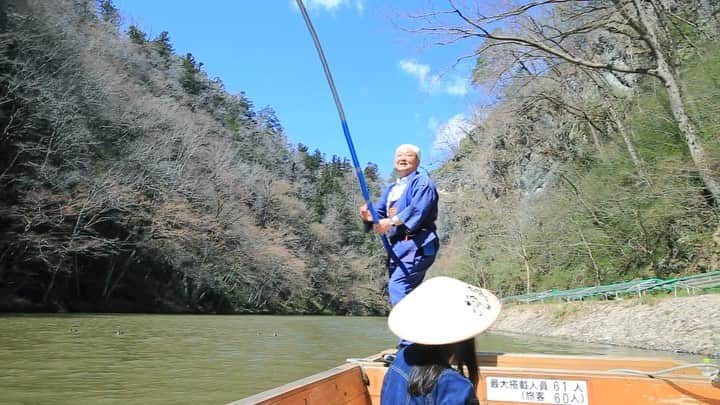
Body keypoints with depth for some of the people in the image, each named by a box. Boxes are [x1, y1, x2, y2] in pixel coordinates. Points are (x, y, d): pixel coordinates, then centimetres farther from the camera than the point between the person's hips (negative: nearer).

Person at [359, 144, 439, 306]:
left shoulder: (422, 182, -1)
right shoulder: (390, 189, 24)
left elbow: (417, 209, -18)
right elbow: (379, 211, 13)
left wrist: (391, 222, -24)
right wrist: (369, 215, -10)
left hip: (416, 245, -8)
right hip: (396, 246, 9)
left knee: (398, 288, -20)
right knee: (398, 290, 10)